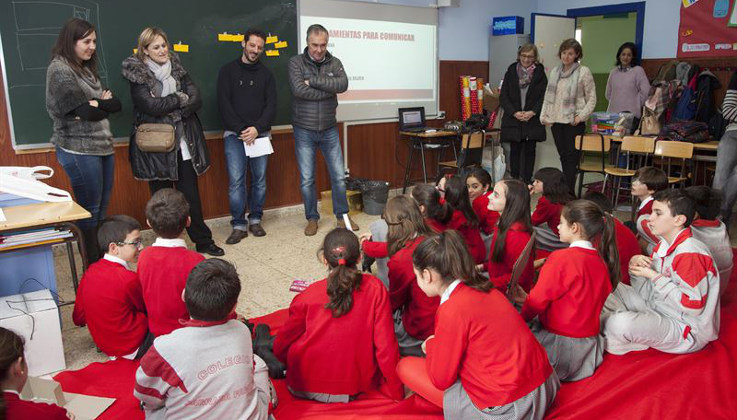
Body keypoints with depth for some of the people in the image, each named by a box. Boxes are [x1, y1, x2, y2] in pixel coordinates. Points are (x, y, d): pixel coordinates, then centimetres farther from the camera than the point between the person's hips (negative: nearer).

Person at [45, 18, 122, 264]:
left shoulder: (86, 68, 15)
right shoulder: (59, 69, -9)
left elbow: (116, 104, 8)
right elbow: (85, 111, -19)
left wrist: (97, 104, -9)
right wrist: (103, 104, -2)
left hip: (103, 146, 8)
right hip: (79, 150, -8)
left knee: (102, 209, 12)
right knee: (89, 211, -1)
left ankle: (103, 263, 23)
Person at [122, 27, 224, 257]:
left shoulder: (177, 69, 11)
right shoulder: (137, 75, -3)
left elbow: (196, 99, 0)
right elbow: (152, 106, -17)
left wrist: (171, 110, -12)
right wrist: (180, 99, -6)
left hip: (184, 143, 3)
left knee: (191, 194, 7)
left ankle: (203, 241, 18)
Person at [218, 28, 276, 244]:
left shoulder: (266, 73, 11)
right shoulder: (228, 71, 5)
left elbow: (271, 105, 3)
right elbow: (224, 104, -3)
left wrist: (257, 128, -12)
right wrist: (241, 130, -12)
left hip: (260, 134, 2)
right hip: (235, 135, -2)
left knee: (260, 179, 5)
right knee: (236, 180, -7)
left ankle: (255, 220, 19)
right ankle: (239, 225, 2)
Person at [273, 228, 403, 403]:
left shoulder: (309, 295, -11)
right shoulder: (375, 288, -13)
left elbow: (281, 346, -2)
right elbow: (386, 344, -12)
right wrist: (395, 391, 0)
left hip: (302, 387, 2)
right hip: (353, 390, -2)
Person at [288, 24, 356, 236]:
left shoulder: (334, 63, 3)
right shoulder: (296, 62, -4)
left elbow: (343, 84, -16)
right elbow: (299, 90, -21)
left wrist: (313, 80, -20)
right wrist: (329, 91, -15)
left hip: (329, 130, 2)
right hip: (304, 131, -2)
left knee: (339, 176, 7)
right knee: (306, 180, 5)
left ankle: (342, 216, 22)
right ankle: (312, 218, 21)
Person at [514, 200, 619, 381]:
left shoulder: (562, 258, -21)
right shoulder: (601, 260, 3)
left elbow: (539, 300, -15)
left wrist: (521, 317, 4)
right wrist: (528, 298, 13)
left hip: (560, 343, -8)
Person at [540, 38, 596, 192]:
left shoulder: (583, 72, -3)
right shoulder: (555, 71, 13)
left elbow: (592, 99, -2)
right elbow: (547, 95, 17)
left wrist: (581, 116, -12)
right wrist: (544, 115, 7)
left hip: (574, 122, -5)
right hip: (556, 121, 5)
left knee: (571, 157, -8)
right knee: (563, 156, 10)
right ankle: (567, 189, 19)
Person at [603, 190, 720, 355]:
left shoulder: (690, 254, -24)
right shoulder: (663, 246, 7)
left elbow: (693, 306, -28)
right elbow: (647, 291, 12)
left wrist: (655, 277, -23)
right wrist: (636, 265, -8)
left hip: (686, 329, -10)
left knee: (621, 323, -35)